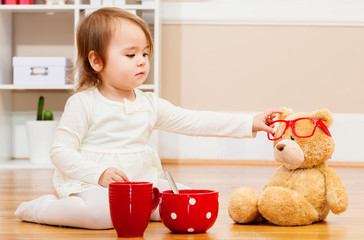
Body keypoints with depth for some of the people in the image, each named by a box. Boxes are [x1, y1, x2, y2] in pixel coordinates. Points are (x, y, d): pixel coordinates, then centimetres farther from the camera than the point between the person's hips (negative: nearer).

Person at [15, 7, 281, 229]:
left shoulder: (150, 104, 8)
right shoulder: (84, 104, -7)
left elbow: (193, 121, 4)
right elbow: (61, 151, -10)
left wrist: (249, 123, -5)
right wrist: (99, 174, -25)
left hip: (141, 180, 6)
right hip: (91, 184, -6)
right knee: (102, 212, -36)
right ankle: (43, 207, -8)